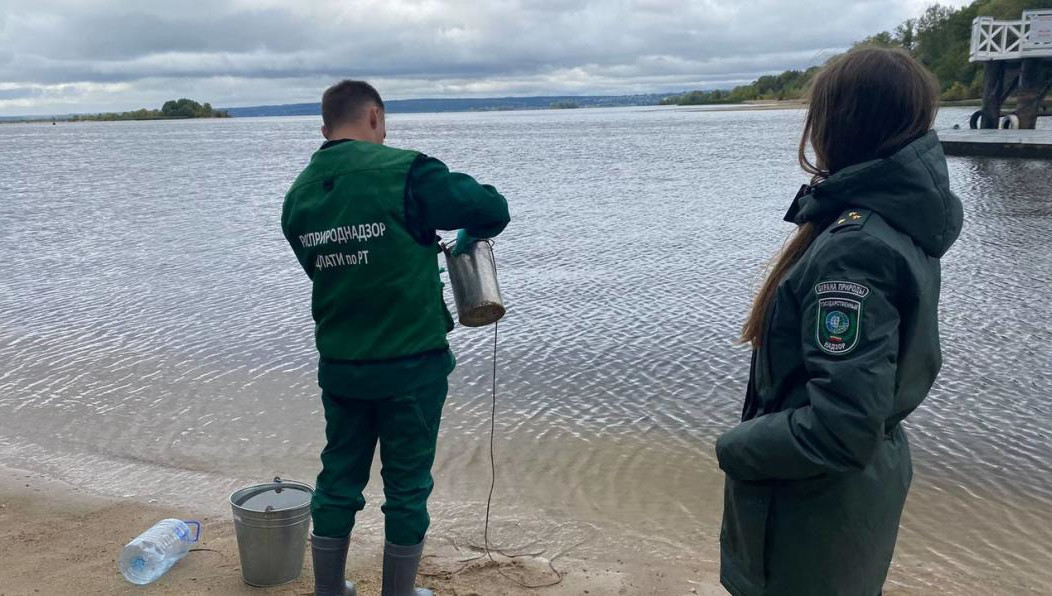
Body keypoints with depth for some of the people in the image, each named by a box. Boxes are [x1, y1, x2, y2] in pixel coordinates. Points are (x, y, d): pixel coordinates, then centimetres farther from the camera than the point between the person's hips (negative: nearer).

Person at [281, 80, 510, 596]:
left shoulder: (298, 196, 4)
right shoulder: (403, 172, -14)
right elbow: (492, 209, -13)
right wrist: (471, 236, 10)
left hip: (339, 366, 5)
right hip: (411, 364, -5)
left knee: (338, 479, 18)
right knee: (407, 484, 10)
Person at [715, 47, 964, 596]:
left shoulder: (854, 247, -31)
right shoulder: (906, 220, -2)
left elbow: (842, 428, -31)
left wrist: (736, 448, -17)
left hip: (816, 496, -8)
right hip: (873, 475, 8)